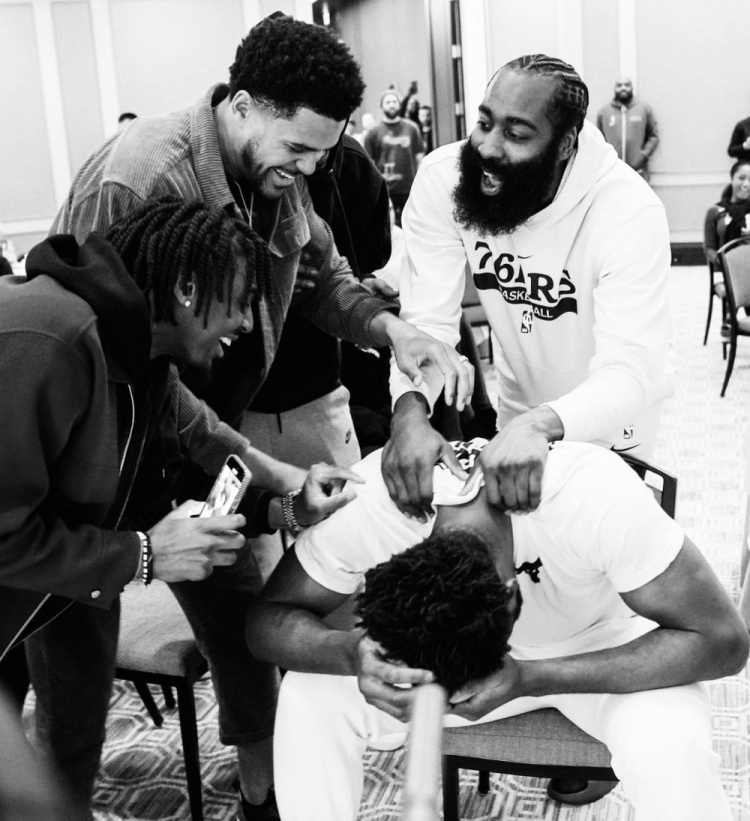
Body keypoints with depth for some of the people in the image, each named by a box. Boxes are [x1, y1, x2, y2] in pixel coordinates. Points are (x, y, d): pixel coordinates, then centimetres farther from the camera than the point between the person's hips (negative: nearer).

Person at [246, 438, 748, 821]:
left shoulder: (598, 498, -39)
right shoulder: (365, 501, -32)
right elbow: (268, 618, -20)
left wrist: (531, 679, -41)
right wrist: (352, 654, -43)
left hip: (598, 643, -1)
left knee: (669, 744, -34)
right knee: (310, 698, -20)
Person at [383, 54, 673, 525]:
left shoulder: (630, 212, -32)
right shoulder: (442, 179, -22)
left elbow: (629, 372, -38)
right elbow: (428, 321, -25)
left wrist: (540, 425, -59)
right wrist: (411, 410, -46)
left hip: (610, 413, -3)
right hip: (520, 403, 3)